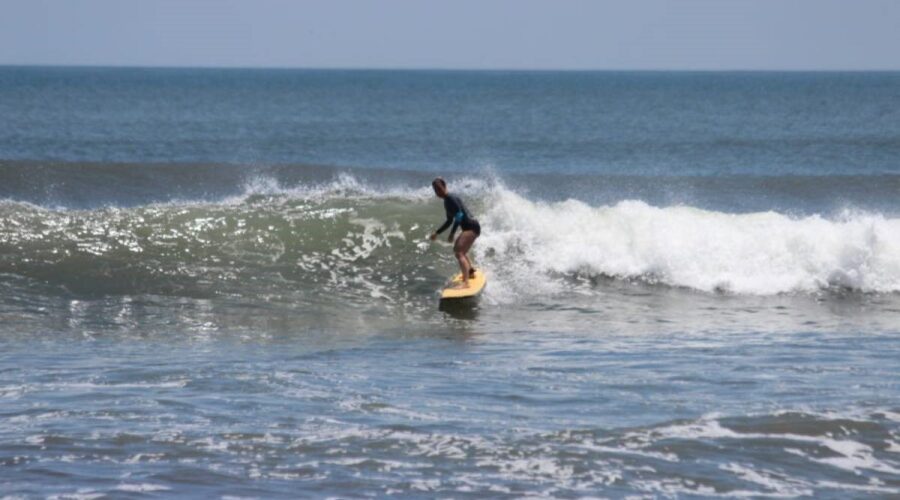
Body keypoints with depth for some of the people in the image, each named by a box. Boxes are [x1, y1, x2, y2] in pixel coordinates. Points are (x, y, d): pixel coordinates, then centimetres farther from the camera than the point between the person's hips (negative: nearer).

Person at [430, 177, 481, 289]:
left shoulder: (451, 198, -15)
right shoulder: (447, 201, 15)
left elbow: (459, 214, -23)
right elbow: (449, 220, 24)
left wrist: (452, 233, -24)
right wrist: (437, 233, 23)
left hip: (471, 227, -11)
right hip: (469, 227, 11)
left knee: (459, 253, -22)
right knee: (458, 250, 32)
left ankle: (465, 282, -32)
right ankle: (471, 272, 52)